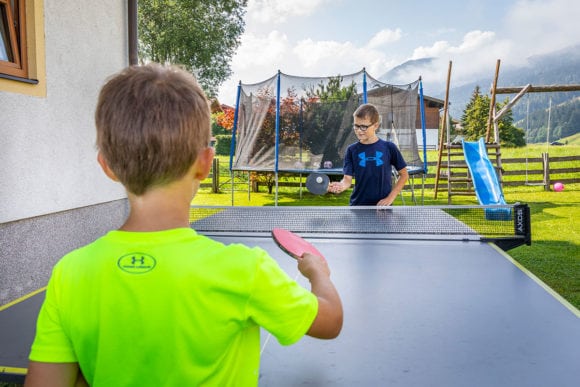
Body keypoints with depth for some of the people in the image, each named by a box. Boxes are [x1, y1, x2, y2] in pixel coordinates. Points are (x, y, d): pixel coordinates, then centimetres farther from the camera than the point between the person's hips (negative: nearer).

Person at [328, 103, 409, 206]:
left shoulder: (389, 147, -3)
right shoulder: (352, 150, -1)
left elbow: (404, 174, 4)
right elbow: (348, 178, -6)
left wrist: (390, 197, -4)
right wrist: (340, 186, -29)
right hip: (357, 209, 1)